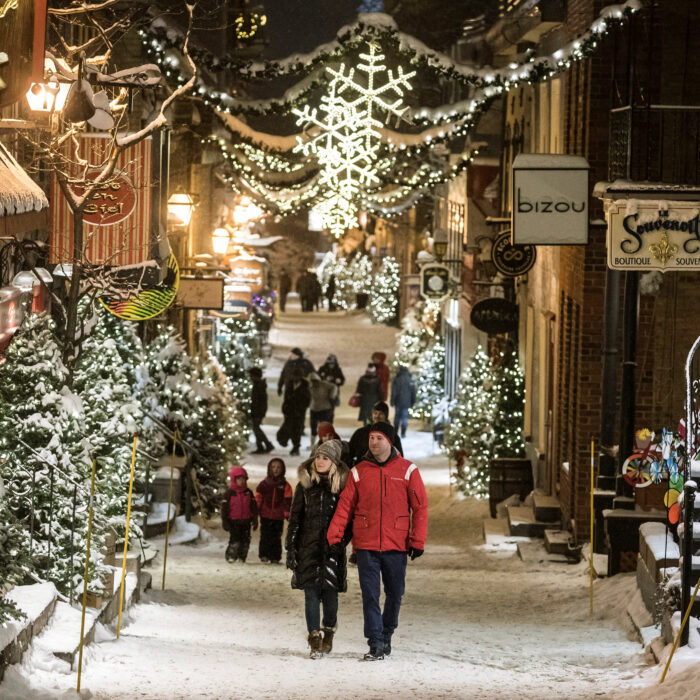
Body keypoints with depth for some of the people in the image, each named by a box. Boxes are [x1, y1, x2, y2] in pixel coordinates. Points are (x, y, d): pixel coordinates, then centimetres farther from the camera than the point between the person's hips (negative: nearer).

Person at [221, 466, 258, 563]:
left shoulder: (249, 493, 7)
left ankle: (242, 557, 17)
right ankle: (231, 556, 1)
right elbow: (224, 508, -2)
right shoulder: (230, 493, -3)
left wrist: (255, 519, 10)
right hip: (234, 522, -4)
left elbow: (254, 507, 13)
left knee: (245, 540, 5)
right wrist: (225, 521, -5)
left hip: (246, 522, 4)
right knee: (235, 540, -11)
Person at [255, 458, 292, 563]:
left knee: (276, 538, 3)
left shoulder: (285, 485, 6)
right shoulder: (264, 484, 5)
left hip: (278, 516, 0)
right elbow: (258, 499, 8)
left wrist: (287, 514, -3)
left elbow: (287, 501, 5)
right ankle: (264, 555, 5)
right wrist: (255, 513, 4)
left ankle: (275, 557, 8)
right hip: (265, 515, 0)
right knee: (265, 536, -3)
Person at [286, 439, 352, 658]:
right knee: (311, 591, -5)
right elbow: (295, 518, 10)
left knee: (329, 591, -3)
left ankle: (328, 634, 17)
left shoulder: (341, 485, 4)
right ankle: (315, 640, -3)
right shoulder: (305, 485, 9)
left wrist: (342, 541, -4)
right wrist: (291, 548, 6)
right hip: (308, 547, 1)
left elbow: (348, 517, 7)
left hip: (332, 548, -1)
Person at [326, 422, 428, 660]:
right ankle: (376, 643, -3)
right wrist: (333, 537, -7)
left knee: (395, 594, 9)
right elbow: (345, 506, 3)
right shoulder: (358, 472, 4)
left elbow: (420, 507, 1)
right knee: (370, 594, -5)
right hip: (366, 544, 0)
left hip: (396, 545, 0)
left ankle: (386, 635, 28)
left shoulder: (407, 470, 1)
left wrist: (418, 541, -5)